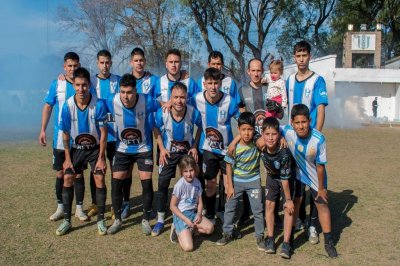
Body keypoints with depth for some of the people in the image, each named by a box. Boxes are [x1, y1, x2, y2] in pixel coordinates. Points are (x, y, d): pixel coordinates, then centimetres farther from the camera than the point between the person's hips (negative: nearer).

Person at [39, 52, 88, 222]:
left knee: (78, 173, 6)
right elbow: (48, 107, 3)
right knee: (60, 173, 9)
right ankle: (61, 207, 22)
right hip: (60, 138, 1)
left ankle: (79, 208, 17)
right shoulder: (56, 84, 0)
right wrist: (43, 130, -4)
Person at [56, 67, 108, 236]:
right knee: (67, 178, -4)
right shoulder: (67, 106, -17)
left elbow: (103, 133, -15)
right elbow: (65, 134, -7)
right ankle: (67, 220, 9)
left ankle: (101, 220, 2)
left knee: (99, 179, -11)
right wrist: (67, 158, -5)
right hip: (76, 148, 2)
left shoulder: (99, 105, -23)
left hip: (95, 148, -2)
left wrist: (101, 157, -15)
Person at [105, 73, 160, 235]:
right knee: (116, 183, -1)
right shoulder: (112, 102, -20)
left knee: (147, 183, -4)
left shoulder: (147, 101, -24)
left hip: (144, 148, -1)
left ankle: (146, 220, 14)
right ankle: (117, 220, 18)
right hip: (122, 149, 2)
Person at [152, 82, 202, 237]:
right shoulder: (162, 113, -24)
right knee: (163, 184, -1)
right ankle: (160, 220, 13)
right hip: (169, 152, 0)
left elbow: (200, 127, -2)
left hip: (188, 151, 0)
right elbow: (156, 129, -3)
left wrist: (195, 146, -8)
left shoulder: (194, 113, -24)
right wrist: (162, 148, -8)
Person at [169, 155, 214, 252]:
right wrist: (186, 220, -16)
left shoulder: (197, 182, 0)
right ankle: (178, 231, 10)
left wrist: (199, 214, -11)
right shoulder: (180, 185, -16)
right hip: (181, 215, -6)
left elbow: (200, 202, 8)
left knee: (210, 228, -19)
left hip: (193, 213, 6)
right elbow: (172, 206, -12)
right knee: (188, 247, -20)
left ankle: (190, 230, 4)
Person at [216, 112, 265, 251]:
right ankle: (227, 233, 28)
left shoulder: (257, 143, -16)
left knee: (258, 210, 3)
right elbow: (229, 166, -8)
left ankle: (260, 236, 18)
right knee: (229, 208, 10)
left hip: (253, 181, 0)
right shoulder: (234, 147, -16)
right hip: (236, 181, 1)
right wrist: (229, 186, -7)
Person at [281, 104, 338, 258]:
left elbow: (320, 166, -20)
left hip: (315, 176, -2)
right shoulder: (287, 131, -27)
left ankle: (328, 242, 17)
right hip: (296, 174, 2)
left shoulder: (319, 139, -32)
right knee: (294, 203, 12)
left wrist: (321, 188, -10)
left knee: (322, 204, 4)